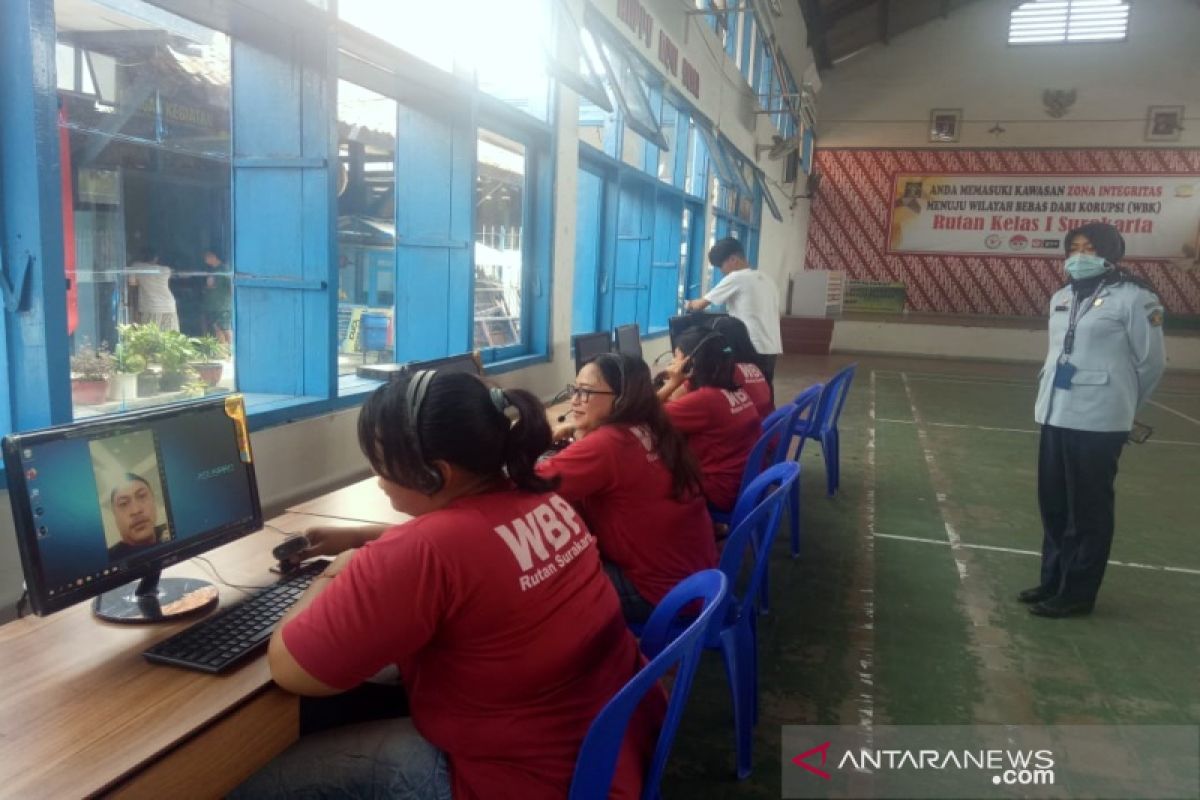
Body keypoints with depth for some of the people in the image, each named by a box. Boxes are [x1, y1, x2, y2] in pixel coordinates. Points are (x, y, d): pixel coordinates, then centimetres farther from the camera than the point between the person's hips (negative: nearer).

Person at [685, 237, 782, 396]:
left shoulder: (736, 278, -4)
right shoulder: (766, 280, 18)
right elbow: (774, 315, 19)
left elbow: (702, 304, 1)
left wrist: (691, 305, 22)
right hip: (772, 348, 8)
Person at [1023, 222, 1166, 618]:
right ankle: (1053, 580, 29)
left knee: (1088, 510, 4)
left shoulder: (1133, 297, -9)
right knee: (1053, 505, 15)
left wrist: (1120, 404, 10)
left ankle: (1077, 593, 15)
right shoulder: (1062, 297, 11)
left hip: (1098, 422, -7)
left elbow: (1152, 361, -2)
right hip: (1055, 415, 7)